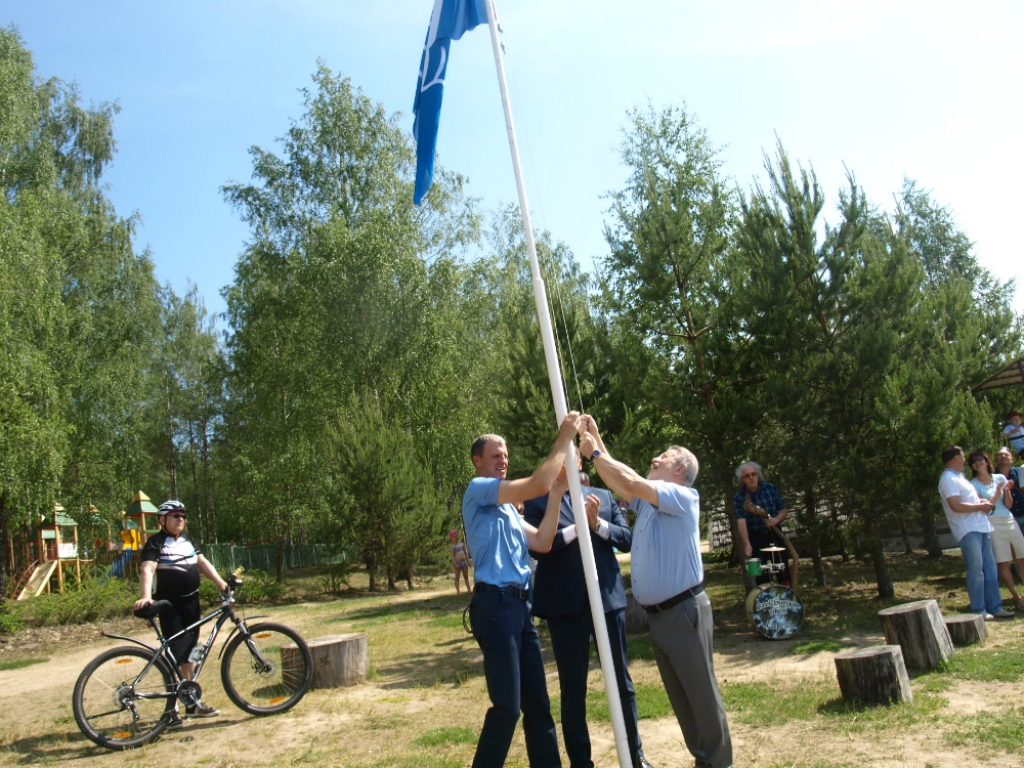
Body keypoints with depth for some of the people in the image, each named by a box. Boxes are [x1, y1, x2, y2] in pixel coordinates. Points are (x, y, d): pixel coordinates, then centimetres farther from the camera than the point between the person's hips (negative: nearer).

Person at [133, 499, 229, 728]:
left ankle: (192, 702, 23)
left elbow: (202, 562, 14)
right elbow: (147, 569, -23)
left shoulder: (186, 538, 12)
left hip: (191, 602, 7)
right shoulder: (156, 542, -9)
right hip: (170, 605, -6)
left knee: (190, 654, 14)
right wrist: (145, 596, -39)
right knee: (174, 656, -7)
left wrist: (221, 584, 4)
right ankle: (172, 709, 2)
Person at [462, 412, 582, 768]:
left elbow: (541, 543, 11)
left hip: (519, 605, 9)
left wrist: (558, 492, 7)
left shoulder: (506, 507, 23)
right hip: (495, 604, -9)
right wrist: (563, 439, -9)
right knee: (507, 705, -8)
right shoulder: (478, 489, -5)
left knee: (537, 701, 12)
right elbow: (537, 484, -17)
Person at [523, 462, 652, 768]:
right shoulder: (538, 501, 1)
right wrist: (576, 527, -15)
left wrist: (597, 523, -11)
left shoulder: (603, 496, 11)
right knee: (573, 686, 9)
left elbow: (627, 538, 5)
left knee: (622, 679, 12)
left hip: (608, 597, 3)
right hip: (566, 604, -2)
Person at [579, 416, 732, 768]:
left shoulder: (684, 497, -11)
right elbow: (619, 481, 8)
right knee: (679, 695, 16)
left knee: (702, 693, 1)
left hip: (684, 610, -8)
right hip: (658, 615, 8)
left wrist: (595, 453, -14)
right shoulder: (647, 501, 15)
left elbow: (630, 482, -22)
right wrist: (597, 442, 5)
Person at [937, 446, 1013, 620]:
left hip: (981, 528, 10)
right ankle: (979, 611, 1)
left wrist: (981, 501, 10)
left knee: (990, 568, 10)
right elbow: (956, 506, -24)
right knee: (976, 571, -6)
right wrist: (980, 506, -12)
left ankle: (994, 607, 16)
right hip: (968, 531, -10)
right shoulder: (948, 479, -14)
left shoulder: (959, 476, 19)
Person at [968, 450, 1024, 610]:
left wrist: (1007, 491, -8)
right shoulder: (974, 485, 0)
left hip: (1009, 521, 4)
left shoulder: (1000, 478, 10)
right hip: (991, 524, -4)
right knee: (1002, 563, -5)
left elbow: (1008, 505, 9)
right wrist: (997, 494, -14)